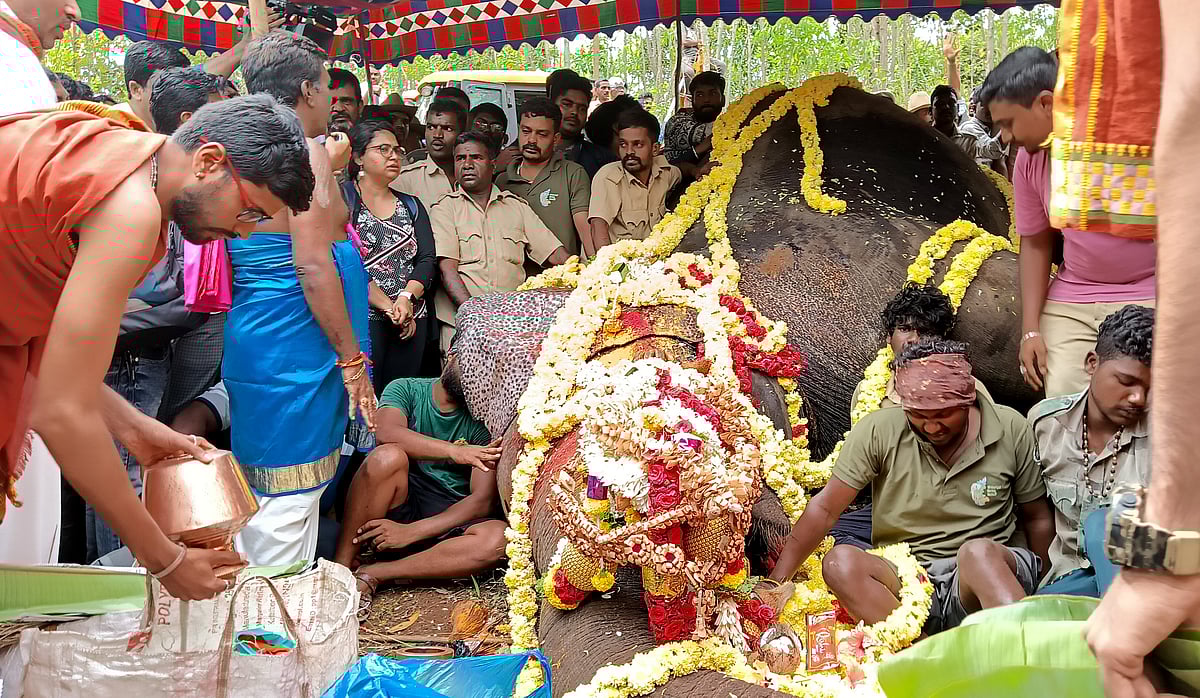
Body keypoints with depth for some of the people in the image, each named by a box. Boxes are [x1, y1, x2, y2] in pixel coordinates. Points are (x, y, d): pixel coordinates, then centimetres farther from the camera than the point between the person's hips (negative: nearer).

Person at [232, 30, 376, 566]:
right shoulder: (306, 154, -12)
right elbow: (313, 267, -20)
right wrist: (352, 360, -16)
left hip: (251, 340, 10)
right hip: (296, 353, -10)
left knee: (261, 501, 17)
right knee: (287, 506, -3)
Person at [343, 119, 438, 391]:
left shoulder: (411, 205, 19)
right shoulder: (342, 198, 2)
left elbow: (427, 260, 8)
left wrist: (407, 297, -11)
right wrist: (387, 305, -14)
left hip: (412, 322, 5)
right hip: (360, 318, -5)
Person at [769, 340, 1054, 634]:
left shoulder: (1010, 430, 1)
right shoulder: (879, 430, -3)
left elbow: (1038, 519, 12)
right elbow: (825, 509, -1)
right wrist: (777, 583, -6)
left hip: (988, 572, -1)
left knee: (978, 551, -36)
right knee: (840, 561, -30)